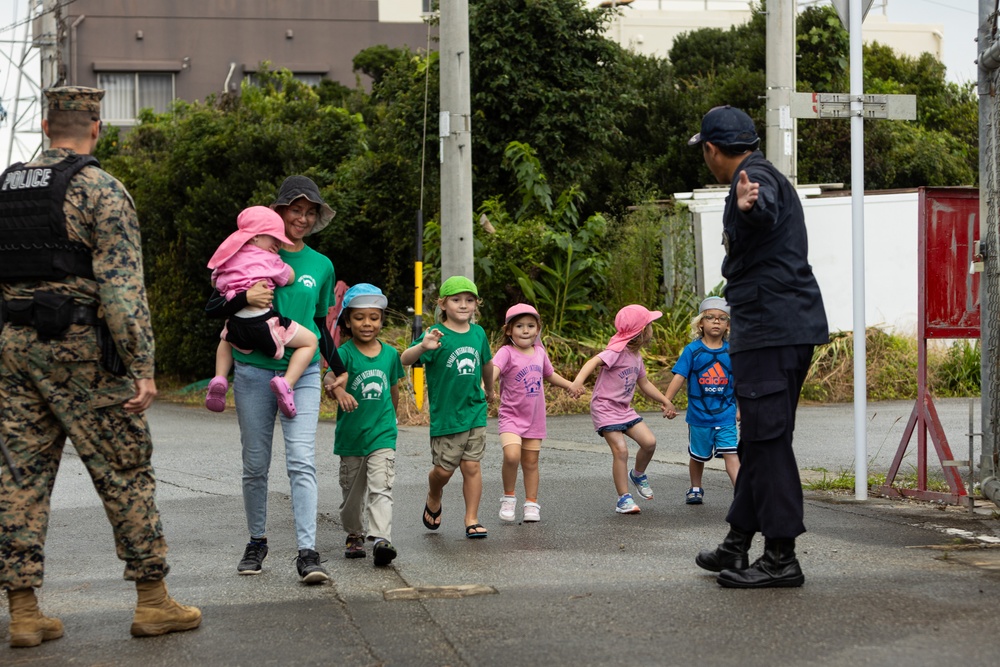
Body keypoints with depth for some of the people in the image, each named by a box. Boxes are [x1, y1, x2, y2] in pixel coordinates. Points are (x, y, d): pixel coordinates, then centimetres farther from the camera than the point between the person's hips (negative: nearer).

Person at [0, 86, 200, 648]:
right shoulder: (99, 189, -8)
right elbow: (123, 286, -15)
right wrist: (143, 367, -15)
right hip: (78, 347, -6)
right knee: (125, 472, 2)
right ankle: (154, 601, 7)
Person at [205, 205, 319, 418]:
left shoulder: (229, 257, 16)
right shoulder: (268, 259, -1)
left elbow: (215, 282, 29)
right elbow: (290, 277, 11)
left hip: (235, 324, 6)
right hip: (264, 323, -6)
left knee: (226, 339, 41)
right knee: (310, 341, 8)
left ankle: (220, 379, 17)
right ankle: (286, 383, -10)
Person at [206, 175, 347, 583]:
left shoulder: (321, 266, 12)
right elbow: (213, 308, 2)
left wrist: (338, 368, 26)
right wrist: (245, 298, -17)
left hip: (302, 373, 1)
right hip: (254, 371, -1)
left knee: (302, 462, -12)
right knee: (255, 465, 5)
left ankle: (307, 554, -18)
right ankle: (256, 542, 22)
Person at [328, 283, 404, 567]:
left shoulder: (390, 354, 3)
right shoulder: (345, 352, -8)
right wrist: (340, 392, -48)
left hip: (382, 434, 1)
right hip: (351, 435, -1)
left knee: (380, 489, -13)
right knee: (352, 492, 13)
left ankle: (381, 539, -23)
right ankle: (354, 535, 32)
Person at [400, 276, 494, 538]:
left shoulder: (478, 333, 5)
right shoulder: (436, 335, -11)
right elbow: (405, 359, -24)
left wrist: (489, 389, 38)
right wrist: (422, 346, -44)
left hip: (475, 411, 3)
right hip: (445, 414, -3)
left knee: (471, 466, 2)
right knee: (443, 469, 4)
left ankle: (472, 519, 10)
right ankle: (433, 500, 35)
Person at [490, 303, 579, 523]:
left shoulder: (539, 352, 6)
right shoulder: (507, 352, -14)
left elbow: (549, 374, 26)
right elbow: (494, 369, -34)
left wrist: (570, 385, 36)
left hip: (534, 418, 5)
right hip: (511, 416, -5)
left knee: (531, 462, 11)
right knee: (512, 455, -25)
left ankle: (531, 504, 25)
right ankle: (508, 497, -3)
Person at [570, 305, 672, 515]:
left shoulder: (636, 357, 11)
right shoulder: (617, 351, -17)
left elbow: (644, 383, 27)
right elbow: (594, 361, -34)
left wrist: (664, 401, 31)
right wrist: (578, 380, -52)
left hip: (625, 409, 8)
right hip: (605, 408, -8)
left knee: (649, 441, -6)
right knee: (620, 451, -15)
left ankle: (638, 474, 22)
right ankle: (624, 498, -6)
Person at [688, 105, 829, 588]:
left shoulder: (756, 177, -10)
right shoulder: (766, 178, 23)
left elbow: (767, 208, -38)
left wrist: (751, 204, -60)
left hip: (770, 327, -11)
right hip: (788, 326, 11)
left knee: (767, 438, -10)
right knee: (758, 437, 16)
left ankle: (781, 557, -10)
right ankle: (738, 544, 25)